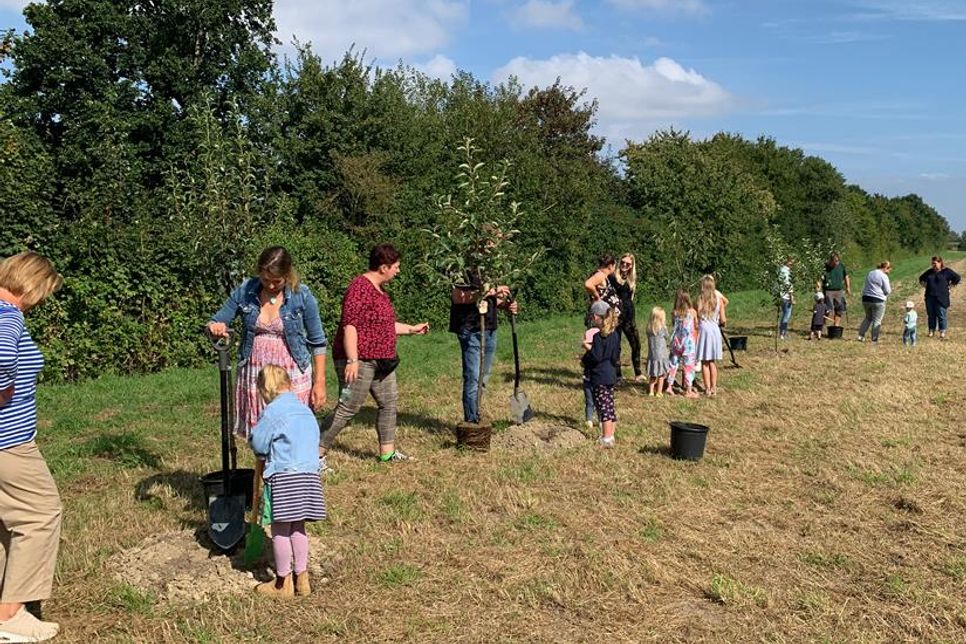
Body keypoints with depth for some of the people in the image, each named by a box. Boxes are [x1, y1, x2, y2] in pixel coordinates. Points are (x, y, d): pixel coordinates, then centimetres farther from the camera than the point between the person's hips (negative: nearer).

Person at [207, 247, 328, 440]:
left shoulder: (302, 295, -7)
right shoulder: (245, 291, -2)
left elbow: (317, 342, -1)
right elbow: (216, 322, 4)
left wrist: (320, 382, -5)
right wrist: (215, 328, -20)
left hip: (292, 376, -2)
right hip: (254, 375, 3)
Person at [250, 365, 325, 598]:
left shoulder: (273, 411, -8)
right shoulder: (306, 410, 14)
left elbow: (258, 445, -6)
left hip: (284, 477, -7)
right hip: (309, 474, 7)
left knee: (280, 530, 4)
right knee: (298, 528, 16)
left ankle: (283, 583, 12)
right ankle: (302, 578, 21)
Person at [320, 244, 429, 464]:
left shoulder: (379, 290, 16)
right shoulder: (360, 288, -17)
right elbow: (350, 325, -24)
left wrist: (412, 329, 32)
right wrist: (352, 360, -29)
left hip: (380, 361, 11)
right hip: (359, 361, -10)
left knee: (389, 402, 15)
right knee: (348, 408, -8)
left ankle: (387, 451, 25)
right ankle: (317, 453, 0)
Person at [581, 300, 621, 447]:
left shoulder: (598, 337, -18)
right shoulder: (615, 334, 6)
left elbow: (596, 357, -21)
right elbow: (616, 356, 12)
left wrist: (584, 359, -4)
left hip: (600, 377, -8)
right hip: (611, 374, 8)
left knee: (603, 406, -3)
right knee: (610, 404, 15)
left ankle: (607, 439, -1)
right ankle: (611, 433, 23)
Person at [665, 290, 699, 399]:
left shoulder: (674, 312, -2)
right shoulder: (692, 312, -8)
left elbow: (674, 325, 0)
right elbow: (696, 327, 0)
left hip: (676, 341, 3)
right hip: (689, 342, -3)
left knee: (673, 363, 14)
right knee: (689, 365, 3)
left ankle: (669, 386, 18)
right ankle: (688, 391, 7)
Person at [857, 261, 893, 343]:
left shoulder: (870, 273, 13)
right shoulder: (884, 276, -10)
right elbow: (887, 291, -7)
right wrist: (890, 288, 13)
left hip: (866, 299, 7)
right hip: (878, 300, -6)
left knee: (868, 318, 20)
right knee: (877, 320, 3)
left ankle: (861, 335, 12)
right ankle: (874, 339, 4)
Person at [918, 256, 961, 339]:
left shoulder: (947, 271, -1)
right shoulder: (929, 272, 12)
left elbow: (957, 278, -1)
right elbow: (921, 278, 28)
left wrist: (949, 285, -2)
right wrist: (925, 285, 13)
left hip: (941, 298, -4)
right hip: (930, 297, 5)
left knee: (941, 315, -2)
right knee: (930, 315, 7)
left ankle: (942, 332, 6)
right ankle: (931, 331, 15)